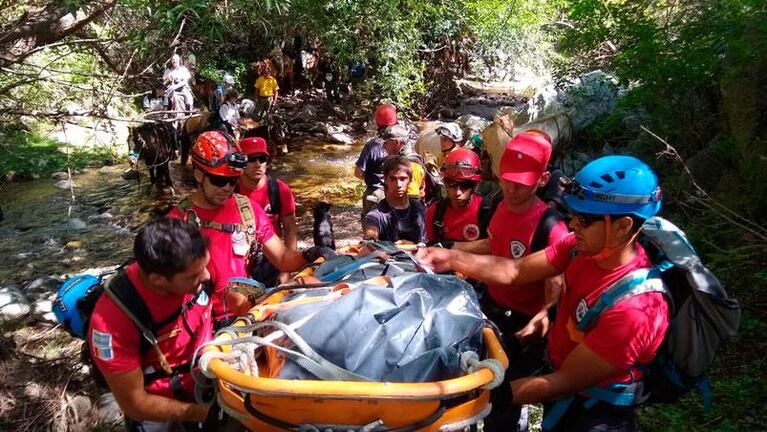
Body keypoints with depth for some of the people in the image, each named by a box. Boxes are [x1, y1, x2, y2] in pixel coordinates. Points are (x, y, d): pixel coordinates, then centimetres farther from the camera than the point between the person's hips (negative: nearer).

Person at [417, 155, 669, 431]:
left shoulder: (633, 310, -33)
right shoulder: (583, 246, -15)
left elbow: (565, 383, -27)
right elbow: (515, 270, -7)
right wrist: (452, 259, -17)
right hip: (556, 366, 6)